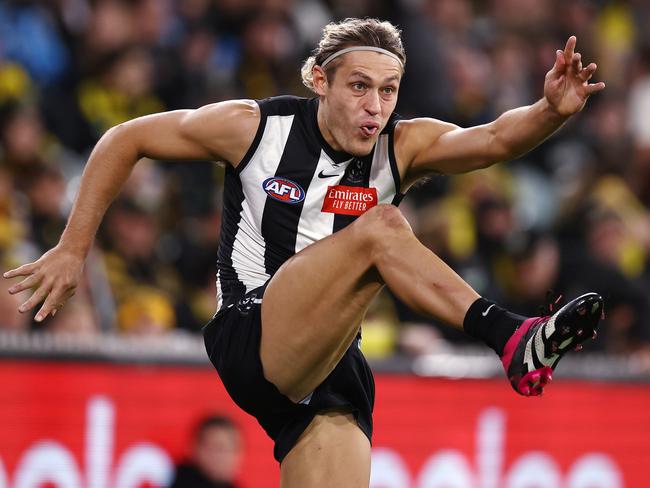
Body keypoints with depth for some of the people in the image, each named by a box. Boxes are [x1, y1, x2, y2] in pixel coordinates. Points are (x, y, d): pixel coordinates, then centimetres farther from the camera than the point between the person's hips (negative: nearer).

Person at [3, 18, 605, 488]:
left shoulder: (404, 146, 1)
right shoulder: (253, 127, -3)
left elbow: (494, 139, -18)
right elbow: (125, 140, 7)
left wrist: (551, 112, -38)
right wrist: (73, 248, 6)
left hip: (329, 367, 4)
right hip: (250, 340, -4)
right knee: (380, 227, -24)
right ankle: (514, 343, -38)